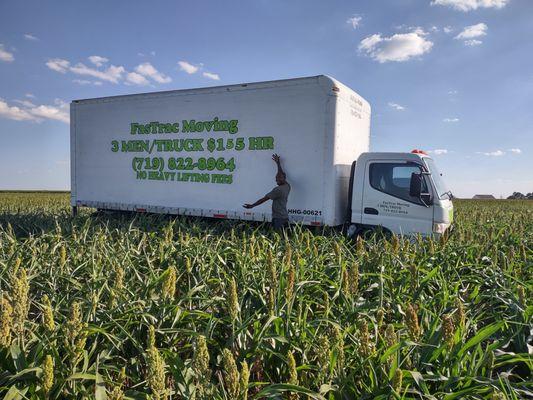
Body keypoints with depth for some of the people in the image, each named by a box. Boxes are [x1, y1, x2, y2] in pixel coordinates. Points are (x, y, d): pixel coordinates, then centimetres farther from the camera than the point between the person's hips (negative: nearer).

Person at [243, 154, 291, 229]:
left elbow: (264, 199, -8)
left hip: (278, 218, -9)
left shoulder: (278, 189, -12)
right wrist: (278, 163, 41)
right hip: (285, 218, 9)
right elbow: (281, 174, 29)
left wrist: (252, 205, -1)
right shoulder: (287, 186, 12)